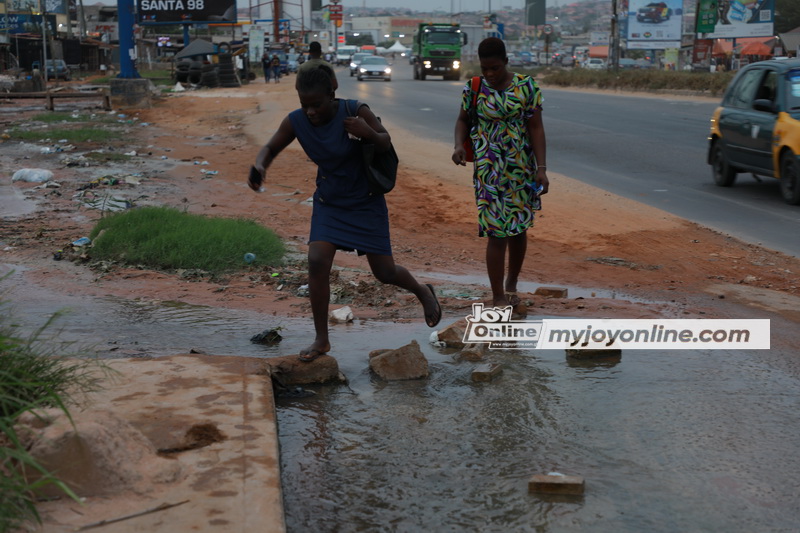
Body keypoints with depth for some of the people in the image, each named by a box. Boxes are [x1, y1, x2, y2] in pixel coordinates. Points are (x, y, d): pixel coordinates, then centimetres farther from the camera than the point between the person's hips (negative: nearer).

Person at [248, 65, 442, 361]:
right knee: (317, 262, -15)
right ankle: (321, 339, -1)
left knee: (384, 272, 4)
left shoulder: (355, 112, -24)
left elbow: (385, 144, -11)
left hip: (366, 203, -2)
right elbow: (270, 149, -6)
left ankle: (423, 292, 38)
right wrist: (259, 167, -30)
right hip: (329, 202, 3)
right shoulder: (296, 121, -16)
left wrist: (369, 134, -35)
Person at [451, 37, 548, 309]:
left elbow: (536, 128, -5)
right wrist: (459, 145, -9)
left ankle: (512, 282, 37)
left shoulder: (526, 87, -4)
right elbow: (463, 120, 11)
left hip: (522, 166, 1)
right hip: (489, 168, -1)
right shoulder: (473, 89, -3)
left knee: (519, 228, 13)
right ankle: (498, 298, 0)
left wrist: (541, 168, -11)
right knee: (497, 232, -7)